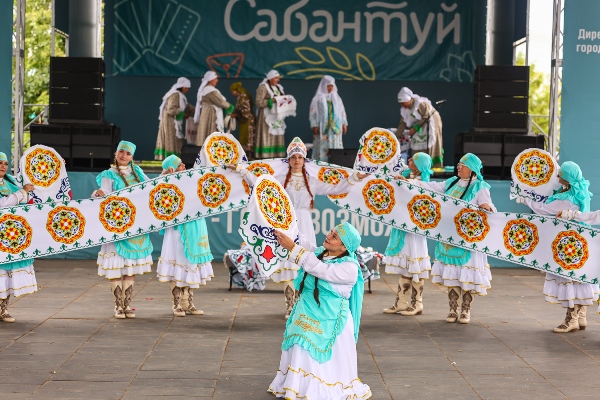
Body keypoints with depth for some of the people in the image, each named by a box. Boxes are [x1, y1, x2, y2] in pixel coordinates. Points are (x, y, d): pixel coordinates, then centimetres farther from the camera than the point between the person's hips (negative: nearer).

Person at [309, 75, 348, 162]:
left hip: (335, 128, 4)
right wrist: (314, 125, -9)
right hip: (322, 127, -4)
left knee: (335, 146, 0)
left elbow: (342, 111, 16)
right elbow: (313, 112, -1)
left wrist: (344, 124, 10)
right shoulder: (318, 98, 1)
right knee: (323, 147, -7)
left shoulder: (336, 98, 14)